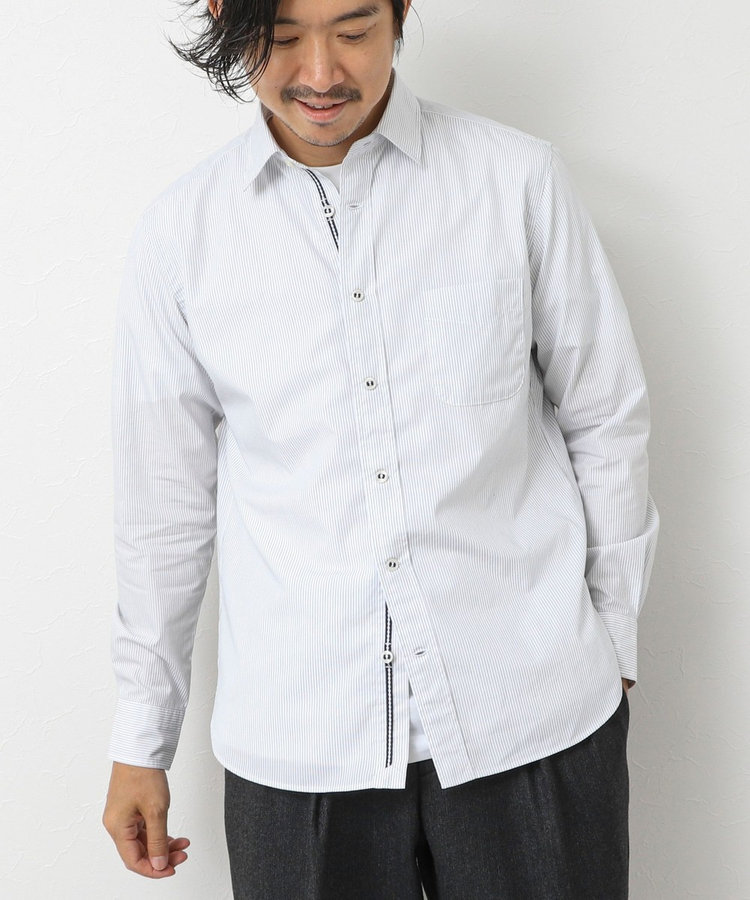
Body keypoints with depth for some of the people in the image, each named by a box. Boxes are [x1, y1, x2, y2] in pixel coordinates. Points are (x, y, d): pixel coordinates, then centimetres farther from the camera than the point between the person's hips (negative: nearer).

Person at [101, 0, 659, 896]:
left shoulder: (520, 179, -3)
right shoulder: (178, 234, 0)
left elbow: (604, 422, 5)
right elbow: (163, 502, 6)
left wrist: (614, 645, 10)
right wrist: (141, 740, 11)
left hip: (534, 719, 0)